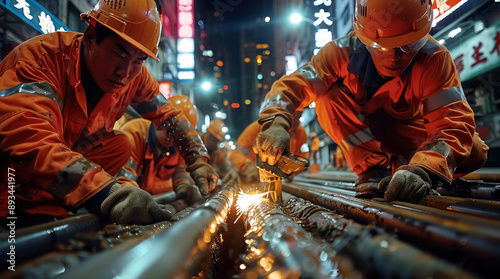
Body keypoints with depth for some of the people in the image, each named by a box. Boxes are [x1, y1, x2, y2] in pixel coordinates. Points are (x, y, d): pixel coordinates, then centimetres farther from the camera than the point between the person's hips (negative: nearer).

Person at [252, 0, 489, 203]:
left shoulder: (435, 57, -29)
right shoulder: (344, 52, -28)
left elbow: (455, 122, -37)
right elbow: (294, 85, -32)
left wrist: (423, 170, -55)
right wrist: (276, 122, -54)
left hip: (408, 131, 1)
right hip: (362, 136, 0)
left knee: (474, 154, -21)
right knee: (330, 98, -29)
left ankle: (397, 168, 2)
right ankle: (373, 169, -22)